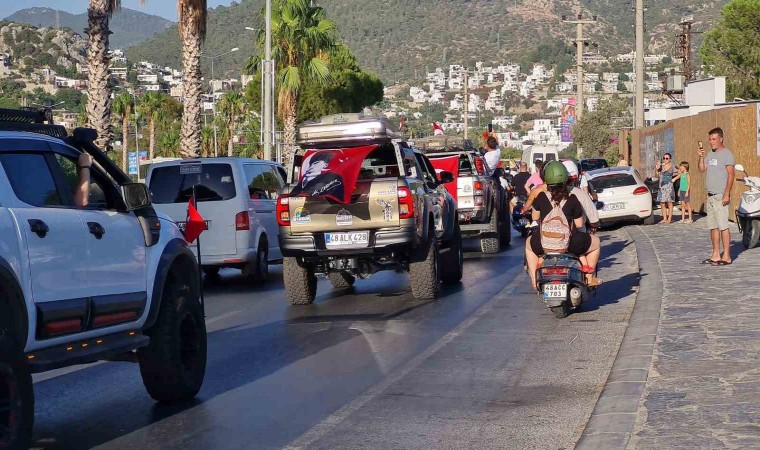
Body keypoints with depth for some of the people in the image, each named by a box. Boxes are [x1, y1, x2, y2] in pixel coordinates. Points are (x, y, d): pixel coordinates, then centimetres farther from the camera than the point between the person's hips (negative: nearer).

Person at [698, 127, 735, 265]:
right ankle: (715, 255, 14)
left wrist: (726, 194, -20)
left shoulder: (726, 154, -8)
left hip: (720, 196, -8)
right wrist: (701, 157, -1)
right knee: (713, 227, 9)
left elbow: (730, 175, -13)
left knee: (723, 226, -9)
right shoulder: (711, 154, 17)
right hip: (710, 196, 8)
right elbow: (702, 169, 16)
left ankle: (726, 257, -8)